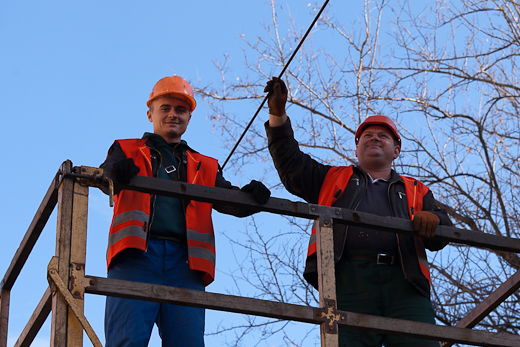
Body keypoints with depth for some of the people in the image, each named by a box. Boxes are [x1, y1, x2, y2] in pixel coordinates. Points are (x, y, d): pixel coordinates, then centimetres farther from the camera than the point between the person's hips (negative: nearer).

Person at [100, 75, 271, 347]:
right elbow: (105, 174, 3)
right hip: (136, 254, -2)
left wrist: (251, 195, -11)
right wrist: (116, 172, -24)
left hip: (185, 260, 2)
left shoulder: (204, 167, 31)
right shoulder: (127, 151, 25)